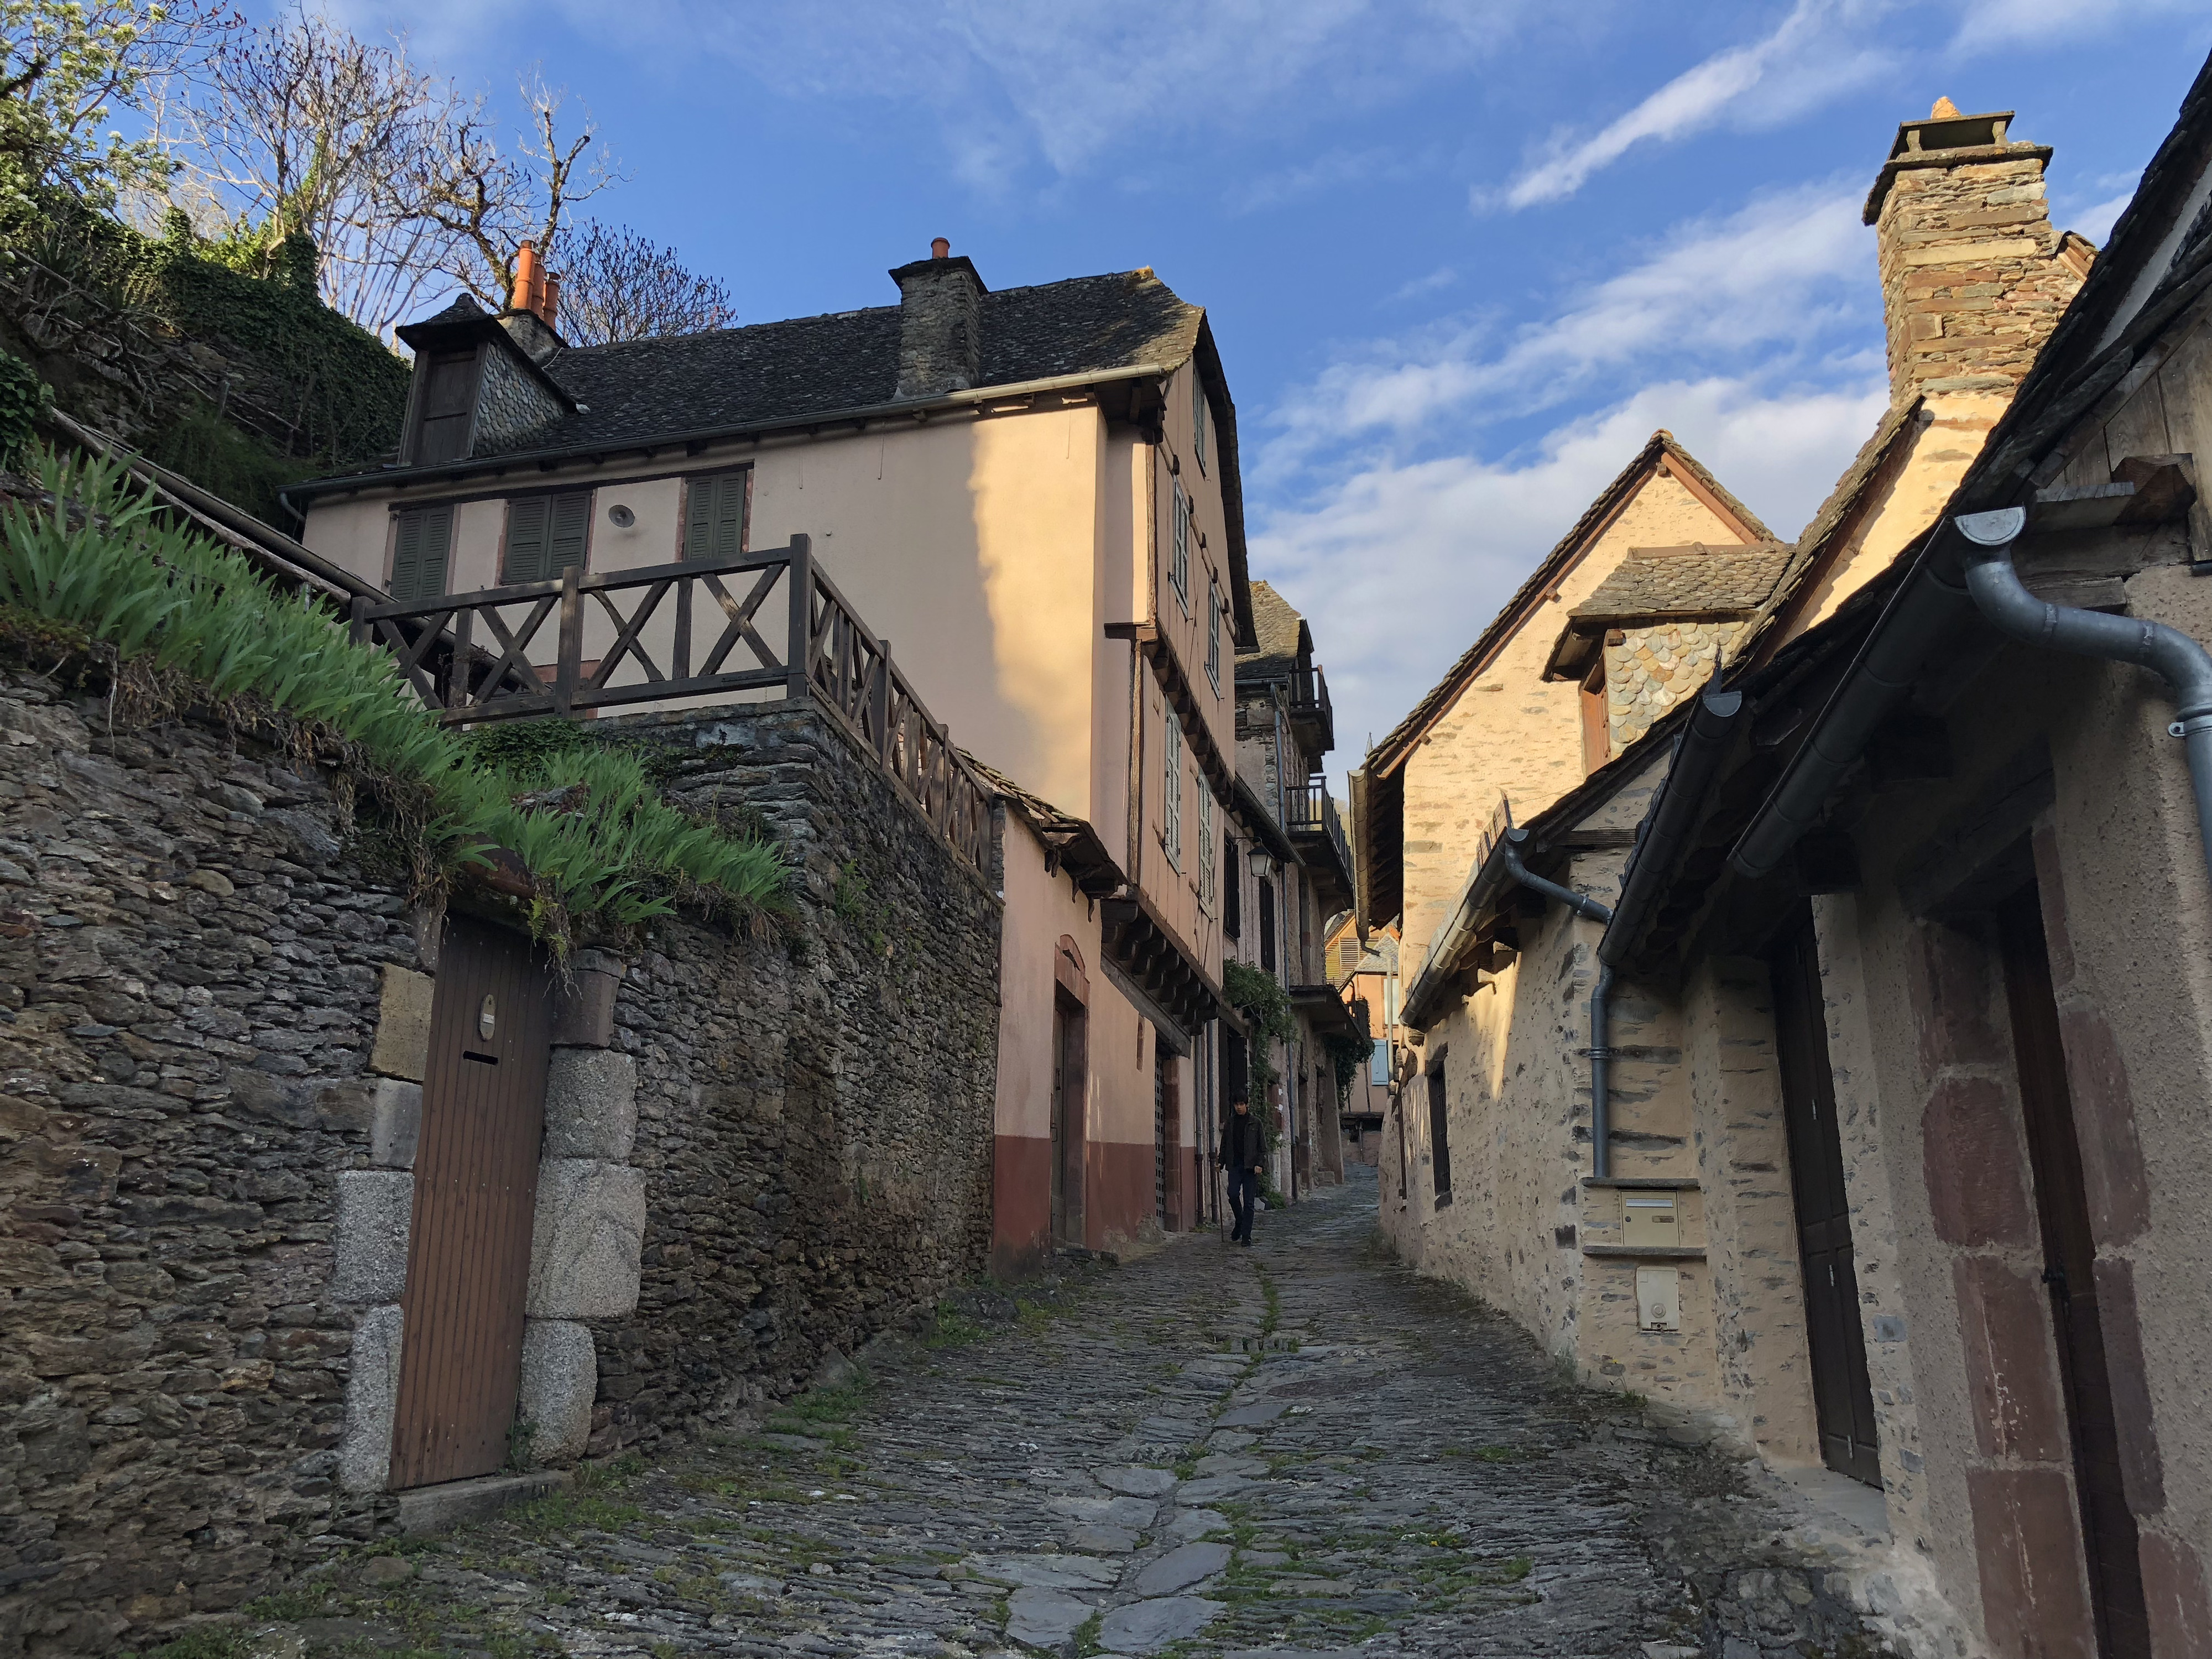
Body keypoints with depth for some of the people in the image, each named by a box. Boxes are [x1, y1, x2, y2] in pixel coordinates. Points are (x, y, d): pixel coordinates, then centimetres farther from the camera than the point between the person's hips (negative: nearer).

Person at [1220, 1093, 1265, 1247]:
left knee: (1249, 1202, -3)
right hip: (1234, 1165, 2)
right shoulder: (1229, 1122, 11)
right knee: (1233, 1194, -15)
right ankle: (1240, 1224, 13)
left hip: (1250, 1166, -2)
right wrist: (1221, 1162, 8)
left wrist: (1259, 1164, -8)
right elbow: (1224, 1144, 17)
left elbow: (1262, 1146, 3)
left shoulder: (1255, 1122, 3)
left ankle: (1246, 1238, 1)